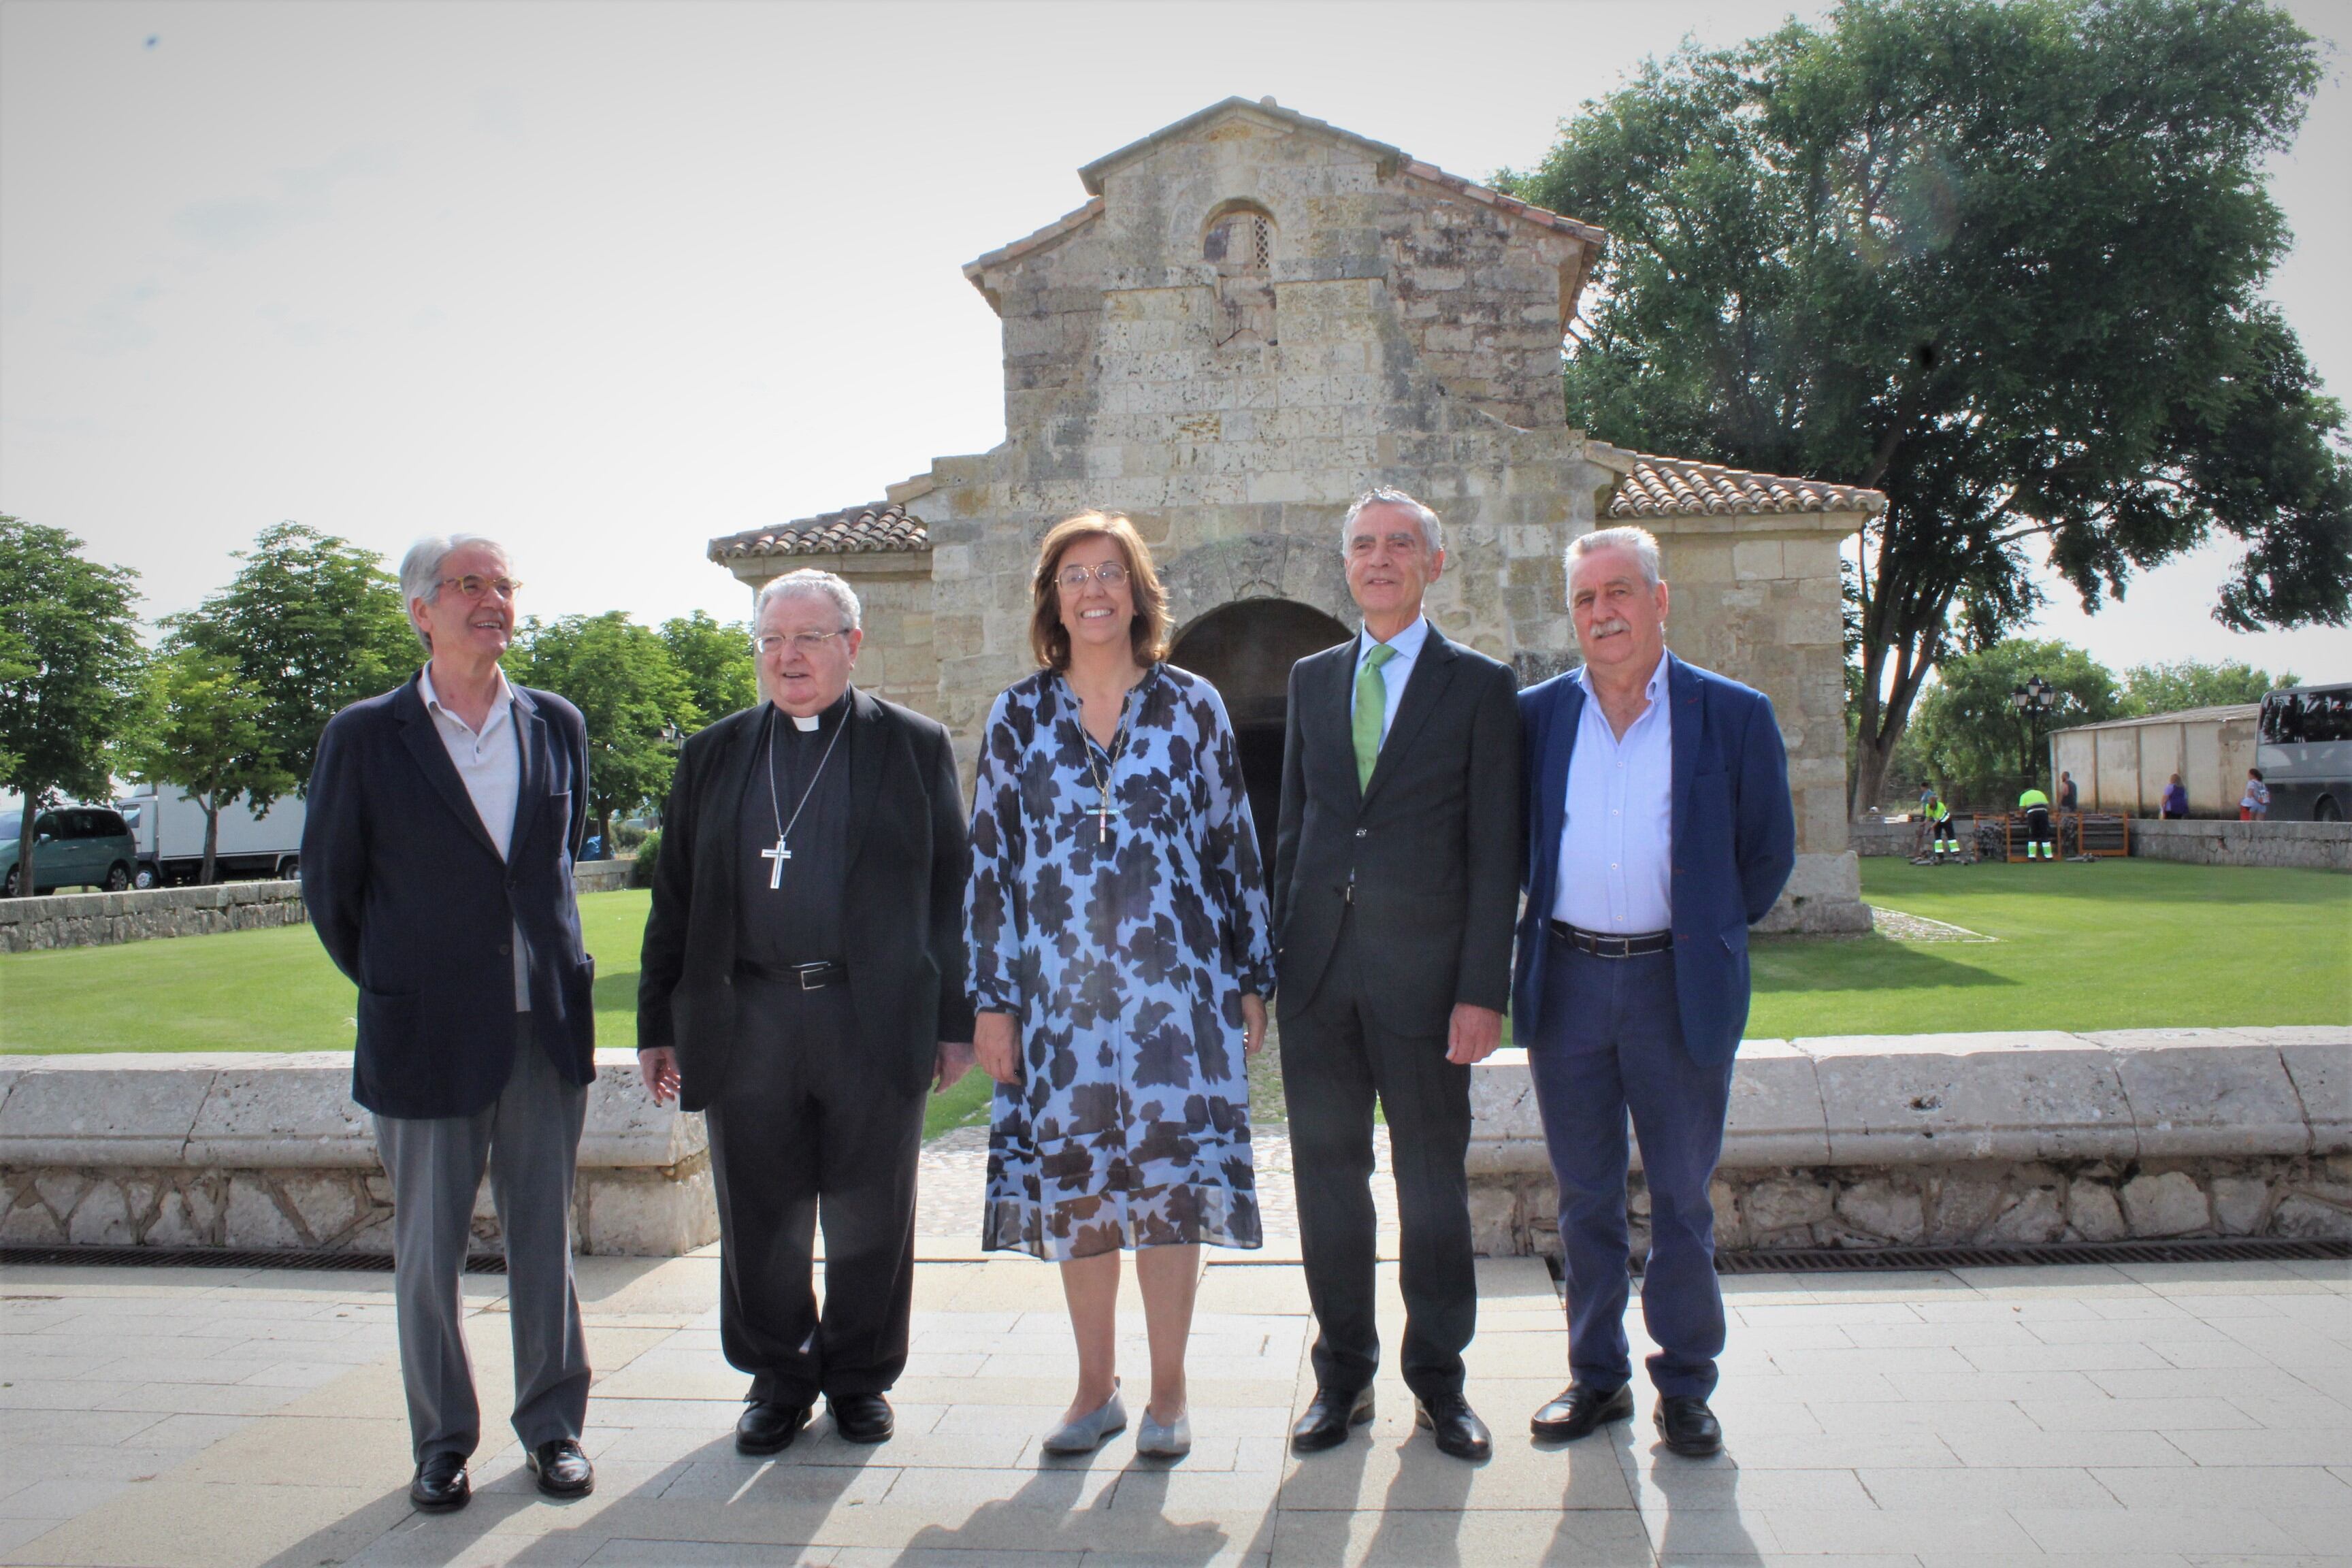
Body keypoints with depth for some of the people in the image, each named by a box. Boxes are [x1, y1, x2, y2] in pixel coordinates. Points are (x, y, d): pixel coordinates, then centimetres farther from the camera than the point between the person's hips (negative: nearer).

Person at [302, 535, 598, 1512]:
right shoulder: (365, 736, -3)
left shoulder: (557, 725, 6)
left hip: (548, 1027, 2)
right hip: (427, 1036, -2)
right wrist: (390, 985, 9)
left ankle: (553, 1425, 24)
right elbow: (328, 883, 5)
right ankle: (442, 1440, 25)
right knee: (429, 1249, 8)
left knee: (544, 1237, 10)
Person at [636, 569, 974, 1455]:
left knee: (870, 1218, 8)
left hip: (875, 1019, -2)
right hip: (746, 1022, 2)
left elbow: (952, 888, 4)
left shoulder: (914, 747, 6)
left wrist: (957, 1019, -1)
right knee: (760, 1221, 9)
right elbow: (675, 897, 13)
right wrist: (659, 1025, 8)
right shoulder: (714, 754, 13)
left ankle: (861, 1377, 27)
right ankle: (778, 1379, 28)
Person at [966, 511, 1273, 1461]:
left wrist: (1251, 980, 3)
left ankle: (1167, 1391, 17)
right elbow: (989, 864, 5)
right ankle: (1096, 1387, 24)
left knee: (1170, 1180, 1)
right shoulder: (1018, 718, 5)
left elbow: (1234, 847, 5)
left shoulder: (1192, 707, 3)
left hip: (1173, 988, -1)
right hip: (1059, 992, 1)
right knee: (1073, 1186, 8)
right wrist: (991, 1000, 1)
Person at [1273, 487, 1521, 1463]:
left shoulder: (1479, 686, 0)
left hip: (1422, 972, -3)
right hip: (1318, 970, 4)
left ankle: (1438, 1381, 23)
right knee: (1327, 1174, 10)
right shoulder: (1311, 678, 12)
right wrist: (1273, 956, 7)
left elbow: (1495, 851, -4)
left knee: (1433, 1182, 7)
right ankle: (1343, 1374, 25)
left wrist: (1483, 990, -11)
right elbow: (1292, 826, 14)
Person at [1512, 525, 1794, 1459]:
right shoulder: (1535, 715, 4)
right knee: (1585, 1197, 11)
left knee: (1681, 1198, 7)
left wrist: (1708, 934, 9)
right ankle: (1597, 1377, 25)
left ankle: (1685, 1387, 22)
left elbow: (1769, 852, 6)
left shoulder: (1734, 716, -1)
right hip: (1565, 980, 2)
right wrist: (1544, 931, 10)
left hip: (1678, 986, -2)